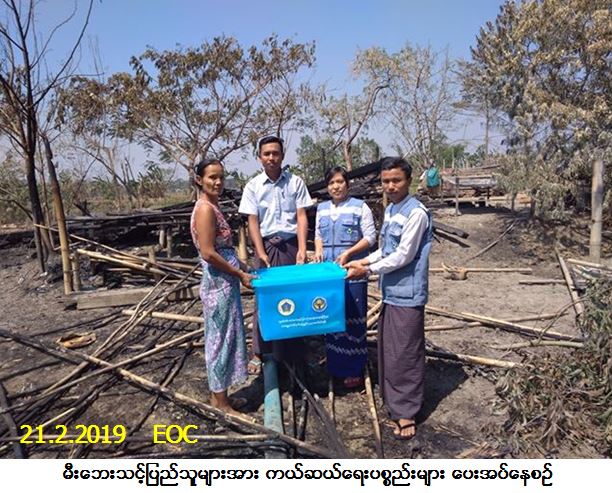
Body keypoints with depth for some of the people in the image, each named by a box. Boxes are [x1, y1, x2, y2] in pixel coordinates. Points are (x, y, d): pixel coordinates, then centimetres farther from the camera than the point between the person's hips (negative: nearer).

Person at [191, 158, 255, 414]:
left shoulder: (212, 206, 13)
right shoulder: (205, 208, -17)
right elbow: (208, 253, -22)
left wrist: (241, 267, 13)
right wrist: (240, 274, -16)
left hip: (225, 281, 10)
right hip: (219, 283, -10)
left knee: (224, 337, 16)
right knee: (221, 339, 1)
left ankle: (219, 395, 28)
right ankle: (221, 400, 15)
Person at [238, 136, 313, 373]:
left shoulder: (295, 182, 1)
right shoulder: (253, 186, 1)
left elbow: (301, 217, -2)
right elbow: (253, 222, -2)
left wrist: (302, 249, -12)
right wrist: (261, 254, -11)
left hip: (291, 245, 0)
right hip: (266, 246, 0)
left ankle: (293, 354, 20)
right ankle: (259, 353, 16)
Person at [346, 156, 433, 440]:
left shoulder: (416, 212, -15)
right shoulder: (390, 210, 12)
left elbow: (403, 255, -18)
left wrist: (368, 270, -14)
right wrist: (363, 262, 8)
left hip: (407, 294, -9)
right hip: (390, 292, 9)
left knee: (405, 353, 0)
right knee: (387, 349, 16)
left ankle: (406, 413, 14)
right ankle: (393, 401, 32)